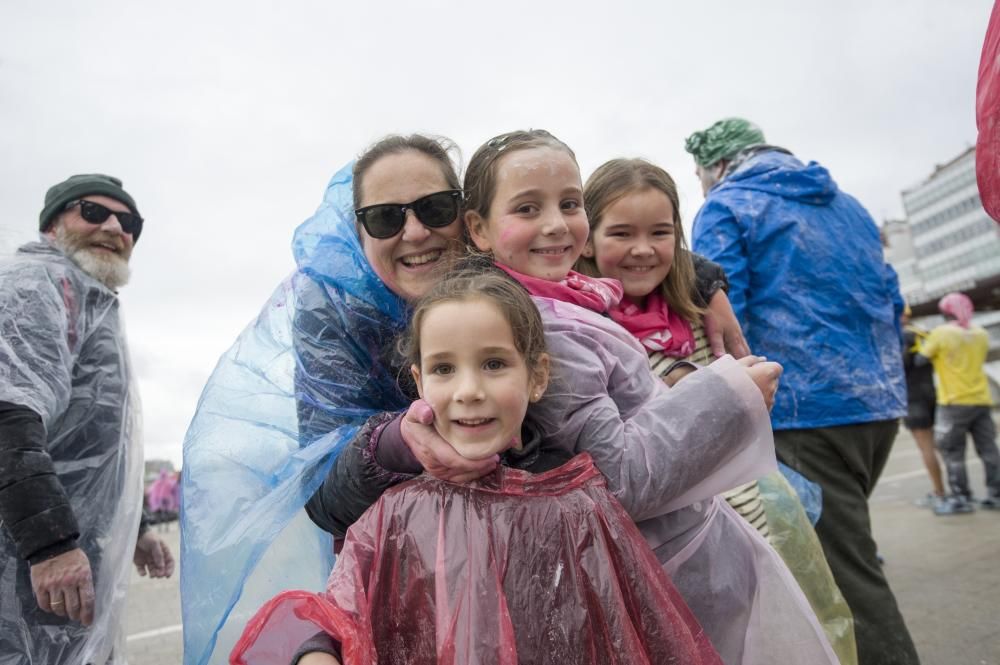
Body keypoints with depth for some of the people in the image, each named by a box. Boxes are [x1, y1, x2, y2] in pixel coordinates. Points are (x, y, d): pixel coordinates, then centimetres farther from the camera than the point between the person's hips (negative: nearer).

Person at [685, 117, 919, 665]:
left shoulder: (725, 209, -3)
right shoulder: (847, 205, 19)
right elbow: (891, 300, 20)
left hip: (804, 413, -8)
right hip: (880, 403, 8)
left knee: (849, 579, -2)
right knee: (845, 554, 21)